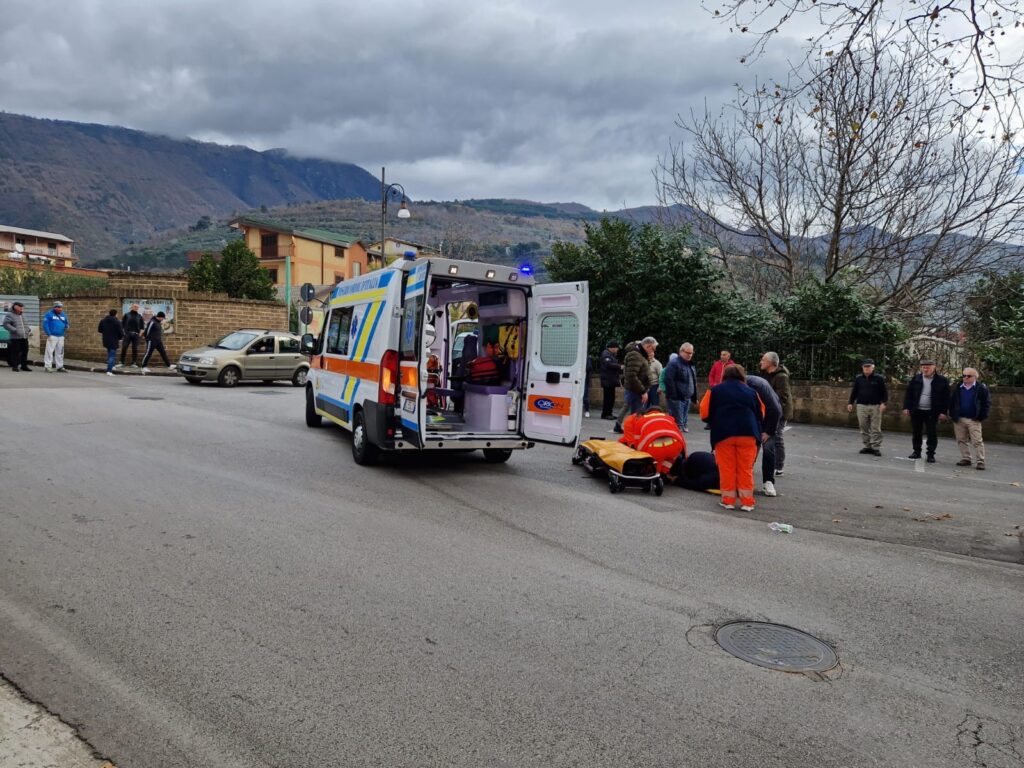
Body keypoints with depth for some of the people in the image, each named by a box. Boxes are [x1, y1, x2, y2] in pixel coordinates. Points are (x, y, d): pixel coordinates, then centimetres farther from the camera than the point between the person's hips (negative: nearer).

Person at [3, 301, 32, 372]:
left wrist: (29, 330, 13)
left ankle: (24, 366, 14)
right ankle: (14, 366, 1)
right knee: (15, 352, -5)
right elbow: (6, 324, -11)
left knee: (25, 352, 6)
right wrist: (15, 330, -20)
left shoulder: (22, 315, 21)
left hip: (25, 337, 6)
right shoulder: (9, 315, -1)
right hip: (15, 338, -6)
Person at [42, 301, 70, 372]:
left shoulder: (63, 315, 14)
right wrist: (49, 334, -15)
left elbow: (66, 323, 22)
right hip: (52, 336, -6)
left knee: (60, 352, 10)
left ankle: (59, 367, 18)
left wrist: (67, 326, -4)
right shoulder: (49, 314, -4)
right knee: (49, 351, -8)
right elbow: (45, 324, -8)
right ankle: (47, 366, -4)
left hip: (61, 337, 6)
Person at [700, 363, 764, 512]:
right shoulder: (751, 392, 16)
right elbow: (761, 415, 17)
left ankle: (728, 500, 9)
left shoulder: (715, 391, 10)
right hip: (748, 434, 2)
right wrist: (758, 433, 30)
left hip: (723, 434, -1)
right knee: (746, 469, 7)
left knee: (727, 469, 6)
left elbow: (705, 413, 8)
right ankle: (747, 502, 8)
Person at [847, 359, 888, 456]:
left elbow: (884, 392, 1)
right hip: (862, 406, 3)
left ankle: (876, 447, 1)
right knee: (863, 428, 5)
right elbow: (854, 392, 14)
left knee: (875, 429, -3)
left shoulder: (879, 378, 1)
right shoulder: (858, 379, 9)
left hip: (875, 406, -3)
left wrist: (883, 403, -10)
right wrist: (850, 403, 8)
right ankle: (867, 446, 12)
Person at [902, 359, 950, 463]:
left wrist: (943, 412, -7)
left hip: (932, 412, -2)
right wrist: (906, 407, 0)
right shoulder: (916, 379, 4)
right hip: (916, 411, 3)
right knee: (916, 432, 9)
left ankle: (930, 454, 8)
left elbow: (945, 397, -2)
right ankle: (917, 451, 20)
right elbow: (908, 394, 7)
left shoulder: (941, 380, -2)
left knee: (932, 434, 0)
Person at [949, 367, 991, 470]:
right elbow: (951, 402, 15)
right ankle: (966, 459, 17)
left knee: (977, 441, -6)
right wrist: (952, 414, 7)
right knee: (961, 440, 8)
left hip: (974, 420, -4)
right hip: (959, 419, 4)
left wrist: (982, 416, -7)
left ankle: (980, 462, -4)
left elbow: (987, 402, -1)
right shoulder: (957, 388, 8)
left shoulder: (981, 388, -3)